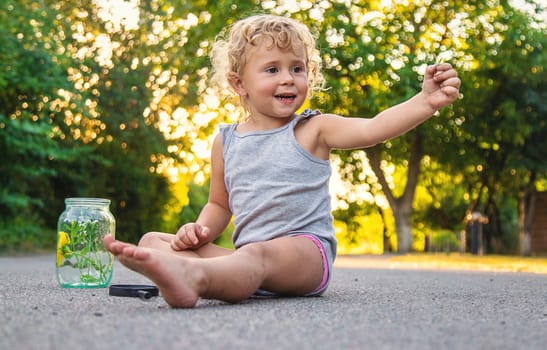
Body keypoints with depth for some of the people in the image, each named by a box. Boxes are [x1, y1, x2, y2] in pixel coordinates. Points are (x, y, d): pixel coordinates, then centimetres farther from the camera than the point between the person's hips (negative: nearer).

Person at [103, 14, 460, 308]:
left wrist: (426, 102, -27)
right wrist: (201, 228, 3)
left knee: (258, 255, -39)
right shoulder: (226, 141, 15)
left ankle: (192, 276, -68)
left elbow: (372, 128, -12)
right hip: (245, 254, 5)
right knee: (154, 239, -9)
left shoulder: (313, 130, 4)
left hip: (305, 252, -5)